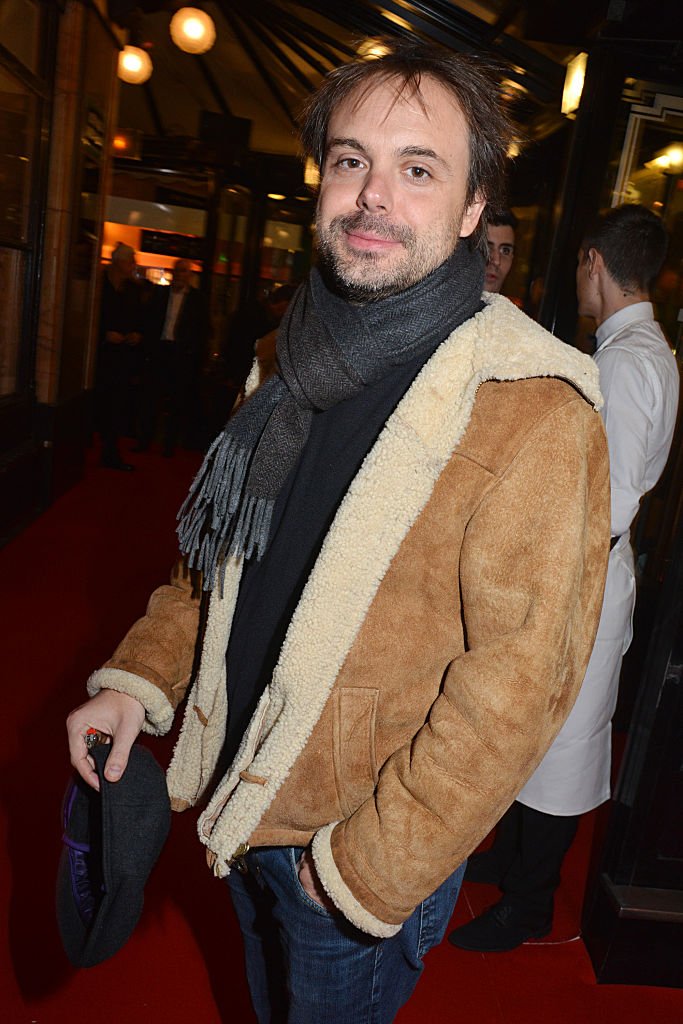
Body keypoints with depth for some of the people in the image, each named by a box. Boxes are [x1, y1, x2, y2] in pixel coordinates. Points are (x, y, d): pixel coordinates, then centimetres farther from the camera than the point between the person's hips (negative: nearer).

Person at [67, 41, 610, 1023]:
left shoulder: (532, 411, -24)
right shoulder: (297, 362, 0)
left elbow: (517, 681, -25)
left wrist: (370, 871, -18)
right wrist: (140, 675, -1)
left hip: (369, 860, -6)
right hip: (242, 812, 7)